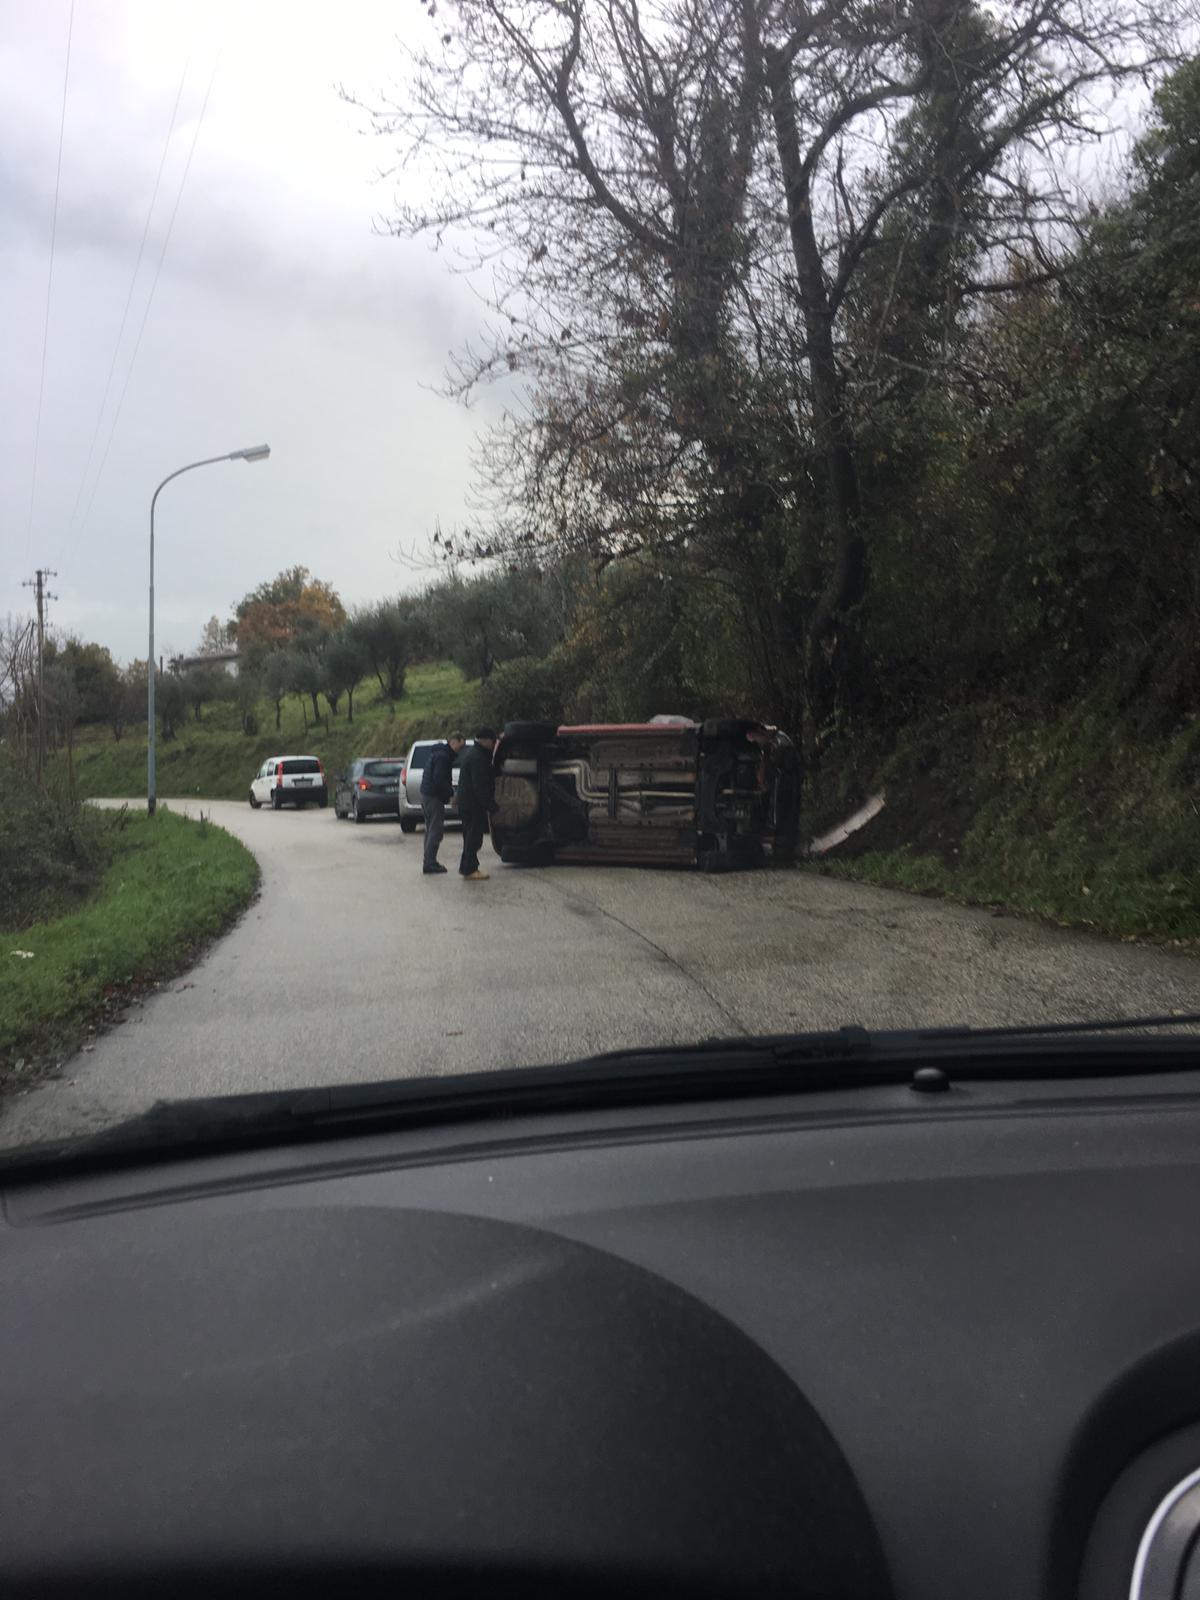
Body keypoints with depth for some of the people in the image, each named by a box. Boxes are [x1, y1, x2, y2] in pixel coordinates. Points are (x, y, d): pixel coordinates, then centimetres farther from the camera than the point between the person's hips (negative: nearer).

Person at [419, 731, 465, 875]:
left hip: (426, 793, 11)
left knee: (431, 829, 15)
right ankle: (430, 863, -8)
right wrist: (451, 794, -15)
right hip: (433, 796, -11)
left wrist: (449, 793, 12)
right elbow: (439, 779, -22)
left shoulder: (439, 753, 18)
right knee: (436, 829, -8)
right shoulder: (443, 756, -15)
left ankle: (429, 862, 19)